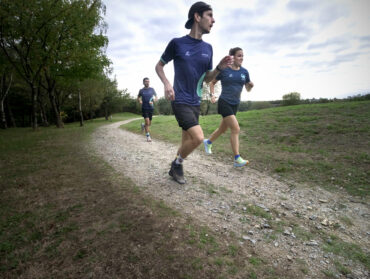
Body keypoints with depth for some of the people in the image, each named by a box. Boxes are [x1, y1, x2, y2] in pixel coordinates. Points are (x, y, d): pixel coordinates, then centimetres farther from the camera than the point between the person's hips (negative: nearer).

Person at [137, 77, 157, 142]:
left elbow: (156, 98, 7)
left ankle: (143, 125, 44)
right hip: (144, 108, -2)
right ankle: (148, 136, -4)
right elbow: (138, 98, 17)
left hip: (151, 108, 2)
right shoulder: (141, 90, 3)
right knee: (147, 122, -13)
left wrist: (153, 101, -14)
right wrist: (139, 101, -5)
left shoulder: (152, 89, 4)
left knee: (149, 124, 9)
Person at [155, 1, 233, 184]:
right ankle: (178, 163, 8)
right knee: (198, 137, -19)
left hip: (195, 103, 6)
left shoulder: (208, 48, 9)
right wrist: (167, 83, -13)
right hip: (180, 101, -6)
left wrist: (219, 68, -5)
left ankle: (174, 169, 32)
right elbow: (159, 66, 6)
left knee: (187, 141, 10)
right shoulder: (177, 43, -3)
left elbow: (207, 79, 14)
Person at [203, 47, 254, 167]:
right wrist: (212, 95, -7)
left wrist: (251, 85, -9)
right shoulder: (224, 70, -5)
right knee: (236, 129, -16)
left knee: (223, 129, 16)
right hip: (224, 103, -6)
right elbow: (212, 82, 6)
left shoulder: (244, 72, 8)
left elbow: (248, 89, 13)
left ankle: (208, 142, 43)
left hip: (235, 104, 6)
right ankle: (237, 159, -12)